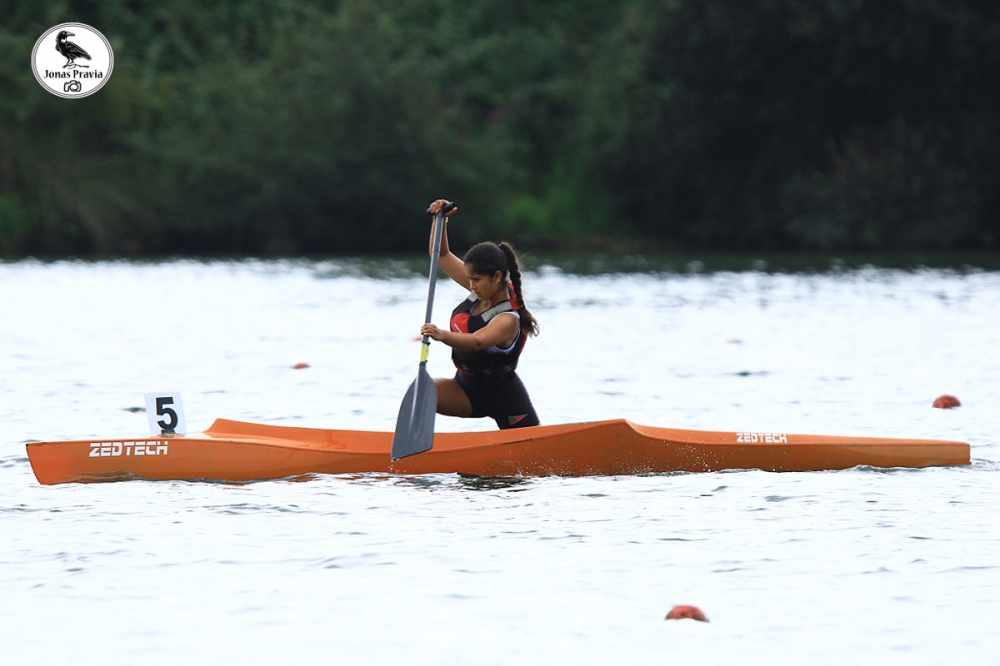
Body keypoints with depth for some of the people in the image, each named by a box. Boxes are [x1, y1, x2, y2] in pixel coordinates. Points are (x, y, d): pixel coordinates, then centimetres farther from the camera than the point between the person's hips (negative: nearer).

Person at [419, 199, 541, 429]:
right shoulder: (482, 290, -5)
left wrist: (442, 335, -67)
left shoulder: (508, 320, -28)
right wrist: (440, 220, -10)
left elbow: (476, 342, -49)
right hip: (467, 389, 6)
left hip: (503, 398, -6)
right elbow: (442, 256, 6)